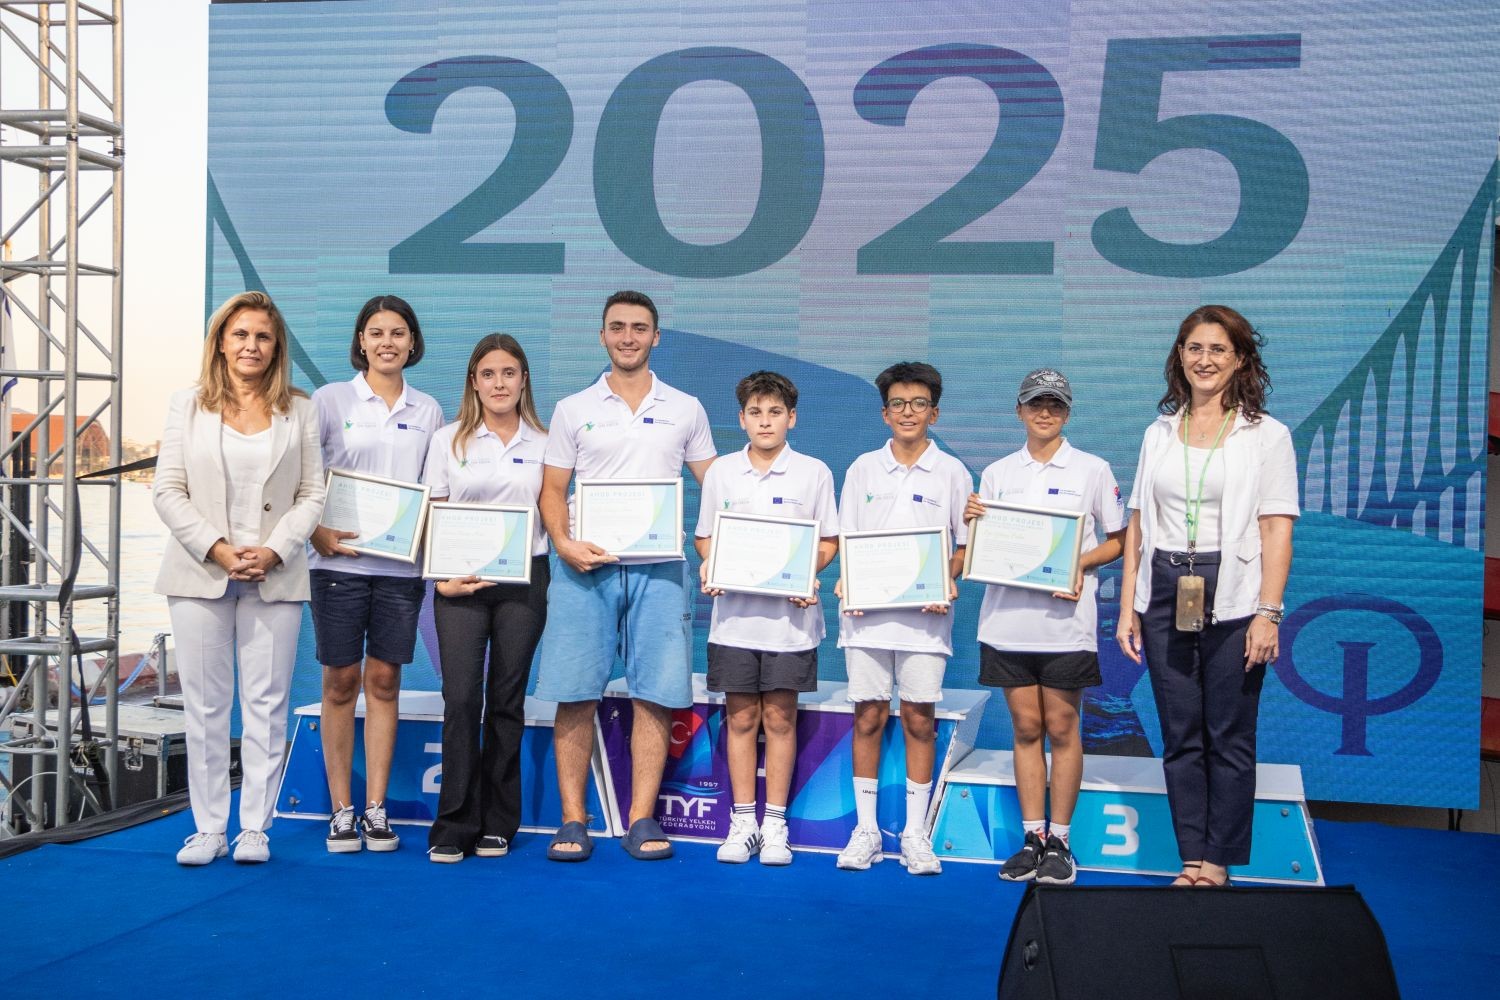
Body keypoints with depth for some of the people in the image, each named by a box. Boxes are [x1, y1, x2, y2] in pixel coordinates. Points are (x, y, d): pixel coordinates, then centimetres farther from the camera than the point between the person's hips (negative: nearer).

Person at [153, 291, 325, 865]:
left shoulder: (299, 411, 8)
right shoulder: (188, 406, 8)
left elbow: (312, 493, 4)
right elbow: (167, 491, 2)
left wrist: (275, 550, -11)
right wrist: (216, 549, -11)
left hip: (275, 576, 0)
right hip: (200, 575, 0)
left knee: (267, 704, 1)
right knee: (204, 705, 3)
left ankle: (255, 828, 8)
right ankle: (208, 828, 11)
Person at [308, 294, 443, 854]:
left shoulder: (427, 411, 10)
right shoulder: (331, 400, 2)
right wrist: (317, 532, -14)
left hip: (400, 565, 2)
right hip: (338, 560, -2)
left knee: (384, 681, 5)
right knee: (341, 682, 2)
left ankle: (376, 809, 12)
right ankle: (341, 811, 10)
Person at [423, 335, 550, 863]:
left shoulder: (543, 443, 8)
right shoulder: (448, 441, 6)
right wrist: (441, 578, -7)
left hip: (524, 579, 1)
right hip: (462, 582, -1)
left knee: (507, 701, 5)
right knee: (461, 699, -8)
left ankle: (496, 824, 13)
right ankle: (454, 825, -1)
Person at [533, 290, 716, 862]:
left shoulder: (685, 410, 12)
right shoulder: (573, 410, 10)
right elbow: (552, 489, 7)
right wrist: (563, 542, -11)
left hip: (659, 567, 1)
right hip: (584, 566, -1)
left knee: (655, 694, -1)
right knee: (575, 695, -3)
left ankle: (642, 819, 7)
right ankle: (573, 819, 5)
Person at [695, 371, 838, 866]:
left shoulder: (813, 472, 2)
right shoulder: (721, 472, 7)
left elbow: (830, 540, 5)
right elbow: (705, 536, 12)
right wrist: (710, 567, -9)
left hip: (789, 614, -1)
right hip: (734, 611, 1)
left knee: (780, 717, 4)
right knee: (741, 718, 5)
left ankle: (775, 825, 13)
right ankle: (743, 823, 14)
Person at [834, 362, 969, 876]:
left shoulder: (952, 473, 5)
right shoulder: (863, 469, 9)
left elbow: (966, 544, 7)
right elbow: (846, 540, 11)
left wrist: (947, 581, -11)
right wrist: (845, 581, -7)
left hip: (925, 614, -1)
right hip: (867, 609, 1)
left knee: (919, 720, 2)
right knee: (868, 717, 3)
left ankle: (916, 833, 11)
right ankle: (865, 829, 13)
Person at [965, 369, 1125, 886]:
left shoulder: (1093, 470, 4)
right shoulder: (997, 474, 11)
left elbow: (1118, 541, 5)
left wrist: (1081, 563, -12)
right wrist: (972, 524, -7)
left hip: (1065, 616, -2)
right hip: (1007, 617, 2)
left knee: (1061, 727, 1)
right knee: (1025, 728, 6)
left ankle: (1059, 840, 9)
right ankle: (1032, 837, 12)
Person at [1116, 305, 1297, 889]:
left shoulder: (1266, 435, 1)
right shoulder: (1159, 434, 12)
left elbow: (1277, 530, -5)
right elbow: (1138, 525, 11)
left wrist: (1268, 613, -13)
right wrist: (1127, 608, 6)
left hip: (1232, 599, -3)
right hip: (1166, 595, 4)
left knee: (1230, 739, 2)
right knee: (1180, 738, 7)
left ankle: (1220, 862, 12)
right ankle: (1193, 859, 16)